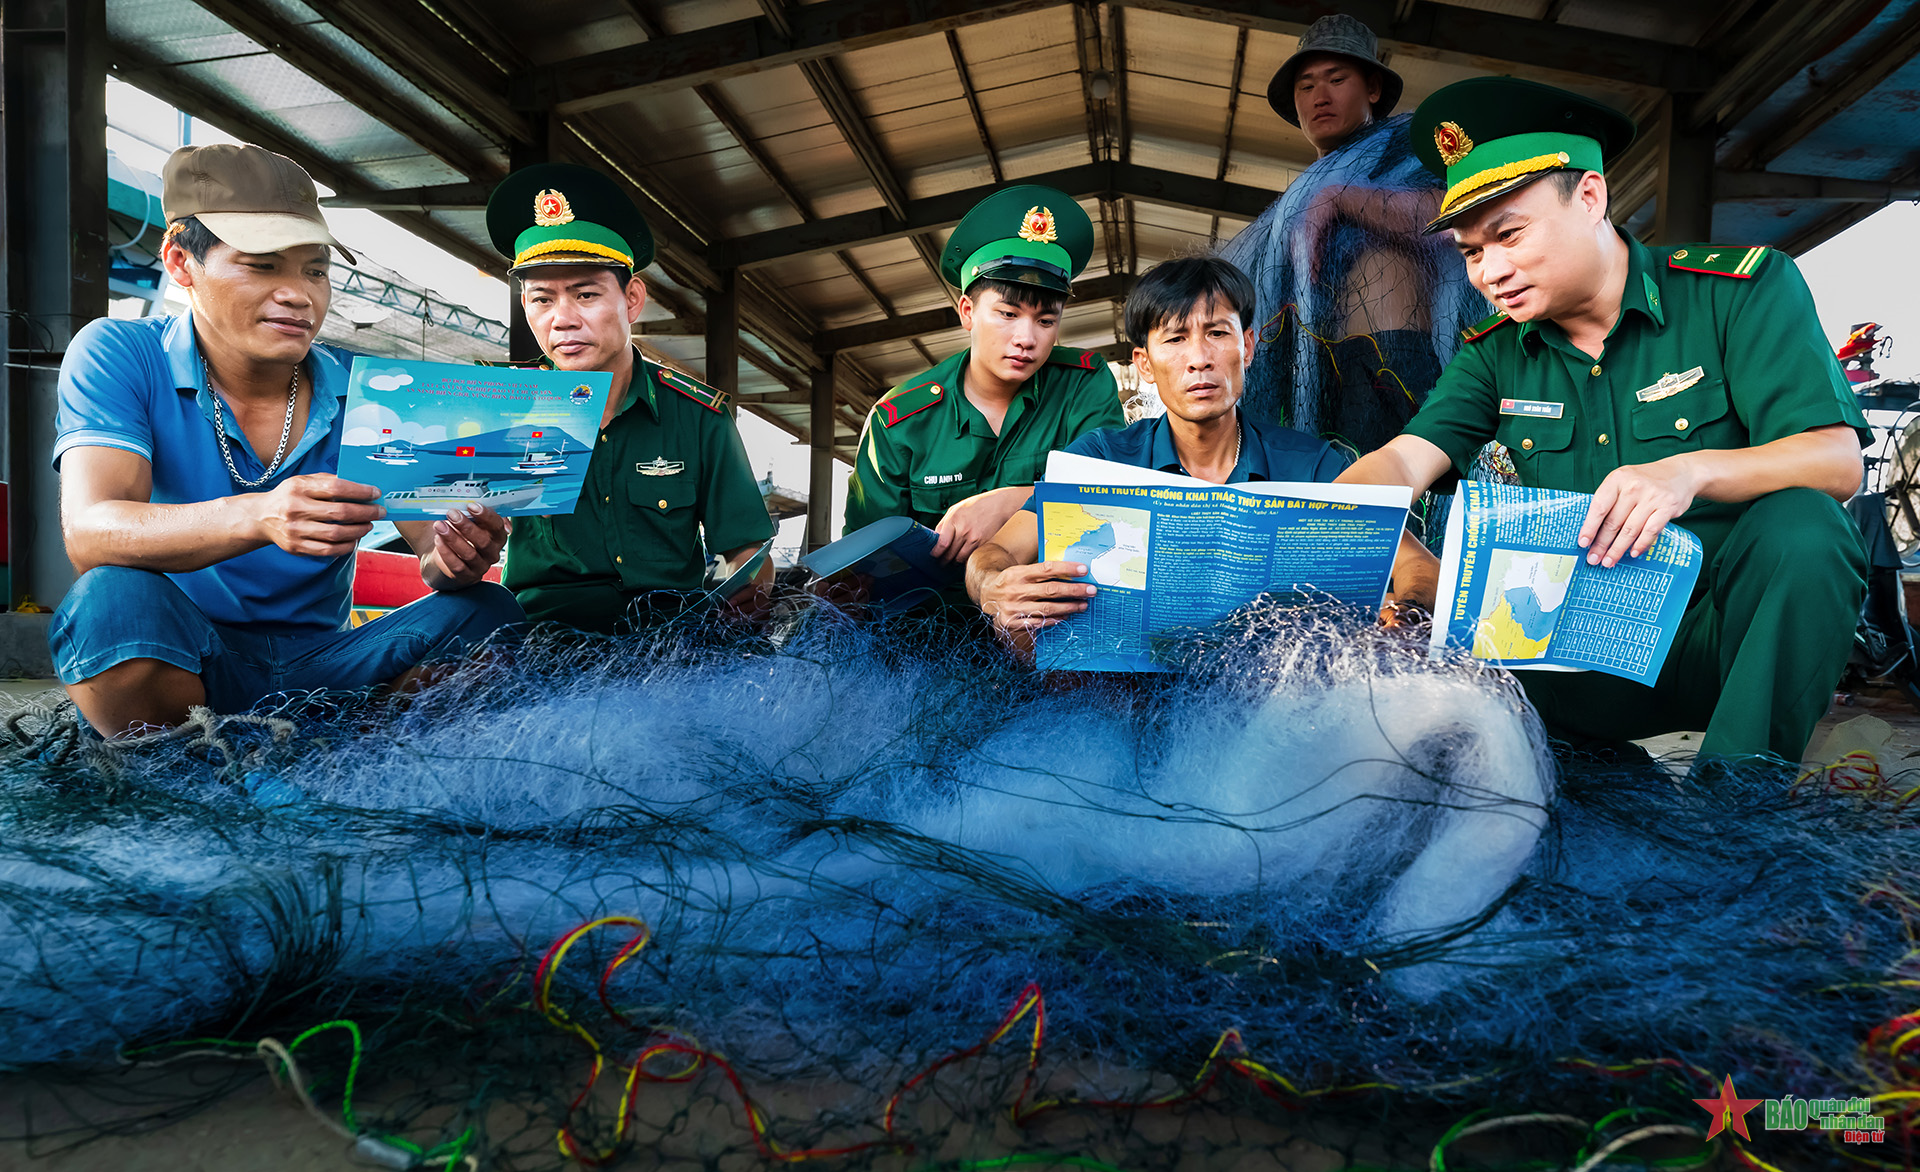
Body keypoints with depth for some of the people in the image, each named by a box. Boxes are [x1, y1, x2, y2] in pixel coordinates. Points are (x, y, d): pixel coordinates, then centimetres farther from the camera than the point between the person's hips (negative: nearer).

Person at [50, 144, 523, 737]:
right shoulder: (117, 358, -7)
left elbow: (433, 546, -5)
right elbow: (89, 532, -23)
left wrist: (454, 558, -32)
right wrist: (260, 519, -43)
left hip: (321, 663, 2)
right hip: (179, 662, -2)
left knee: (488, 611, -19)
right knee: (116, 599, -33)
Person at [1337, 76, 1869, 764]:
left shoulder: (1745, 290, -5)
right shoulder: (1495, 354, 6)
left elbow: (1838, 461, -15)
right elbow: (1405, 461, -8)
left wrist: (1692, 471, -36)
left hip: (1729, 629, -3)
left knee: (1799, 523, -33)